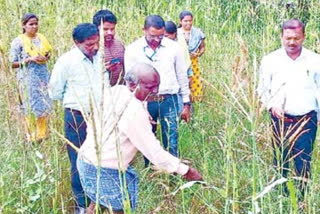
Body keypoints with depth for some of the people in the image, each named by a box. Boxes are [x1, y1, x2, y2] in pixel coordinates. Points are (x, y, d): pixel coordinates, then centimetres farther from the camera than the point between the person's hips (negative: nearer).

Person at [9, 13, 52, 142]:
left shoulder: (41, 38, 8)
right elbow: (12, 64, -8)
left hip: (44, 76, 5)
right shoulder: (18, 42, -7)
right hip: (28, 78, -5)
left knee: (45, 107, 9)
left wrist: (44, 58, -5)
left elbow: (48, 54, 19)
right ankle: (32, 137, 13)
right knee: (31, 108, 0)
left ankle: (43, 135, 23)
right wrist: (30, 59, -18)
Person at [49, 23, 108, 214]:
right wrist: (77, 101, 5)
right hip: (77, 118, -4)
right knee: (79, 161, 6)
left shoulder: (101, 57, 0)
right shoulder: (66, 61, -12)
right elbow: (56, 92, -3)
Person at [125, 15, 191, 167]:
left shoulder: (173, 47, 0)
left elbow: (182, 76, 7)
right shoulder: (132, 50, -3)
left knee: (171, 143, -1)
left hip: (169, 100, 0)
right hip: (144, 102, 0)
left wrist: (186, 103, 8)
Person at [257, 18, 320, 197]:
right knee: (280, 162, 10)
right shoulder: (271, 60, 0)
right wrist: (272, 105, -9)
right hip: (281, 119, 1)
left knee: (303, 163, 2)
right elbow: (263, 90, 8)